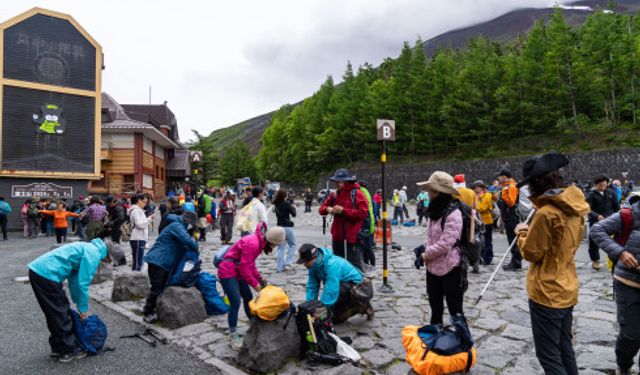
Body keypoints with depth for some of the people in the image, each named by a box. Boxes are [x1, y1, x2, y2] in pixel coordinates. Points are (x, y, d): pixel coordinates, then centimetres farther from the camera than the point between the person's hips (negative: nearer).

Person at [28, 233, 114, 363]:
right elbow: (83, 283, -12)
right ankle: (69, 351, 15)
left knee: (54, 314, 21)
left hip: (37, 269, 10)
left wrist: (78, 303, 25)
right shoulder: (94, 254, -11)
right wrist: (83, 308, 1)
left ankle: (57, 348, 32)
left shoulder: (88, 248, 18)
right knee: (62, 315, 4)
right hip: (47, 275, -10)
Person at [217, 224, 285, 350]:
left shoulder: (259, 242, 4)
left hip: (238, 272, 10)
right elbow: (244, 267, -23)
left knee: (248, 297, 14)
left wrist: (259, 278, 6)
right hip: (227, 272, -10)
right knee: (235, 301, -13)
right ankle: (233, 336, -3)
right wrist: (255, 284, -13)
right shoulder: (252, 243, -27)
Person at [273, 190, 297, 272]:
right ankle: (287, 261, 4)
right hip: (287, 227, -5)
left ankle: (280, 267, 12)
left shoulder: (276, 205, 4)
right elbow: (293, 214, -9)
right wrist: (293, 208, 10)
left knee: (281, 247, 11)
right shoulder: (286, 204, -12)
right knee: (292, 244, 14)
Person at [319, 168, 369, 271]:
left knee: (354, 265, -3)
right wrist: (327, 209, -10)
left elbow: (363, 213, -18)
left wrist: (343, 210, -19)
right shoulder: (334, 195, 10)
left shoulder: (357, 194, -9)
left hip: (352, 237, -7)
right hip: (337, 236, 7)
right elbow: (322, 209, 14)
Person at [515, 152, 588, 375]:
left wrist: (522, 234, 2)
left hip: (547, 294, -9)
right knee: (564, 349, 22)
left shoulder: (546, 213, -23)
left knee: (549, 356, 4)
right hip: (567, 290, 9)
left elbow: (531, 253, -15)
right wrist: (534, 231, 8)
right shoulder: (574, 209, 3)